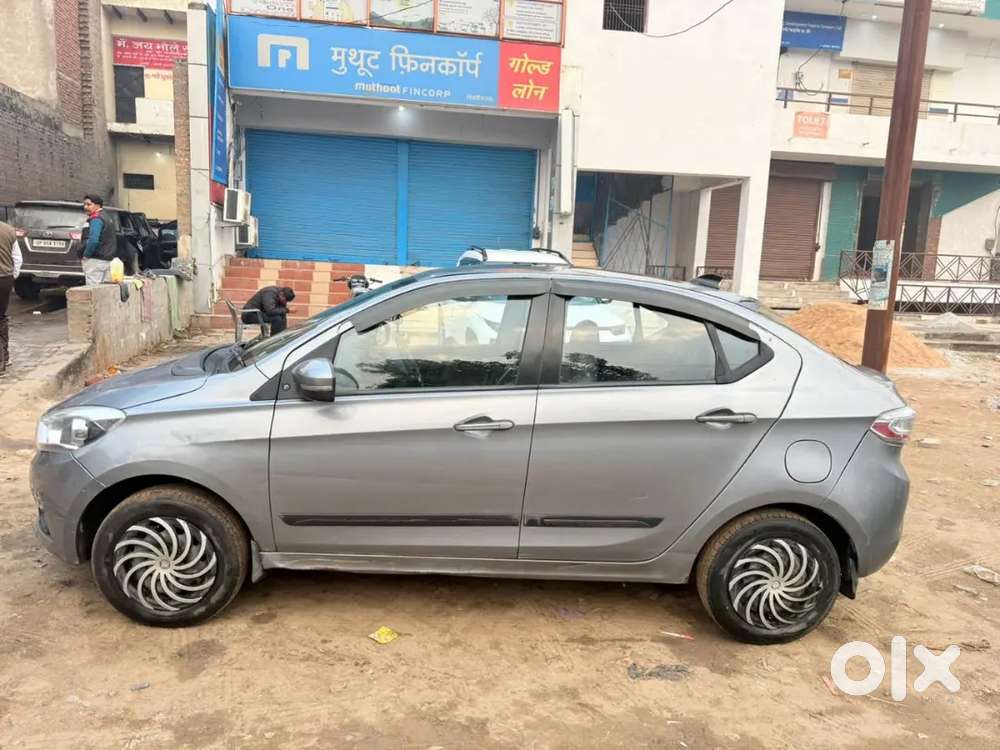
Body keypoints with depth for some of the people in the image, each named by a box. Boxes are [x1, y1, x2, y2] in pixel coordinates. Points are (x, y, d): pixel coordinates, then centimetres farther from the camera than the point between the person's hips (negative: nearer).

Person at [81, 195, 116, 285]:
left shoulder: (96, 219, -14)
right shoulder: (107, 218, 18)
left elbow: (93, 240, -26)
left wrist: (86, 255, -16)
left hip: (96, 260, -10)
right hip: (107, 259, 10)